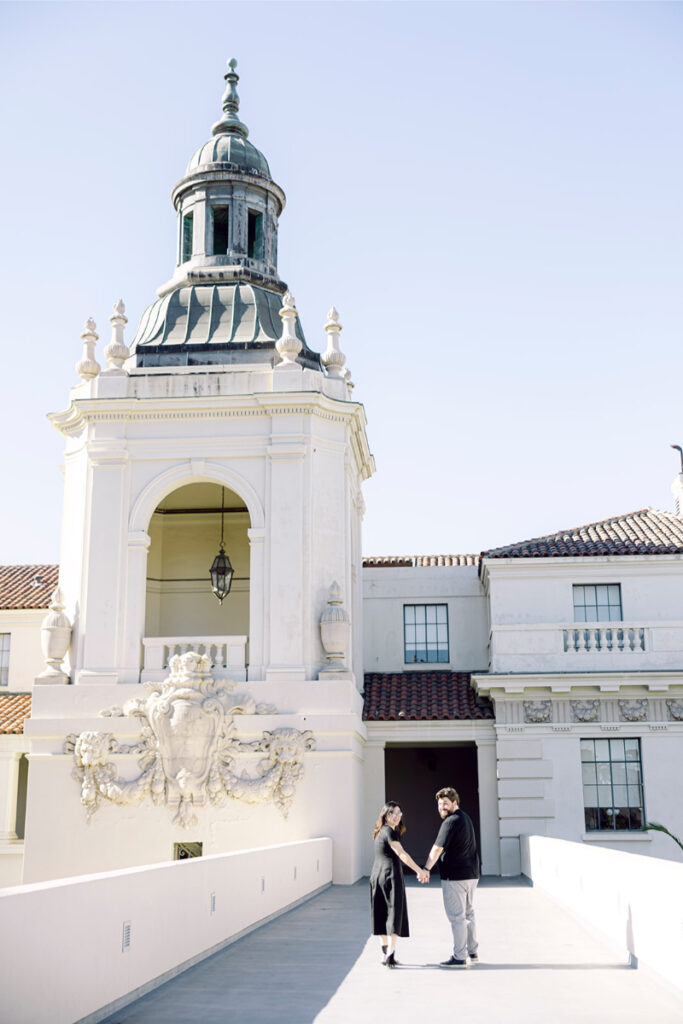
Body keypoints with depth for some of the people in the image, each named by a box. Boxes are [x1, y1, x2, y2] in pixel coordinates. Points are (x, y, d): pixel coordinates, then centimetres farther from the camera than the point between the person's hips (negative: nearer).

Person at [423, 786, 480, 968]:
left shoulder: (451, 821, -16)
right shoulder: (465, 817, 16)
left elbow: (438, 848, -19)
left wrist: (426, 868, -16)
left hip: (455, 876, -10)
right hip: (471, 873, 10)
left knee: (456, 916, -5)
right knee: (468, 913, 17)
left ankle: (459, 957, -2)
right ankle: (472, 952, 24)